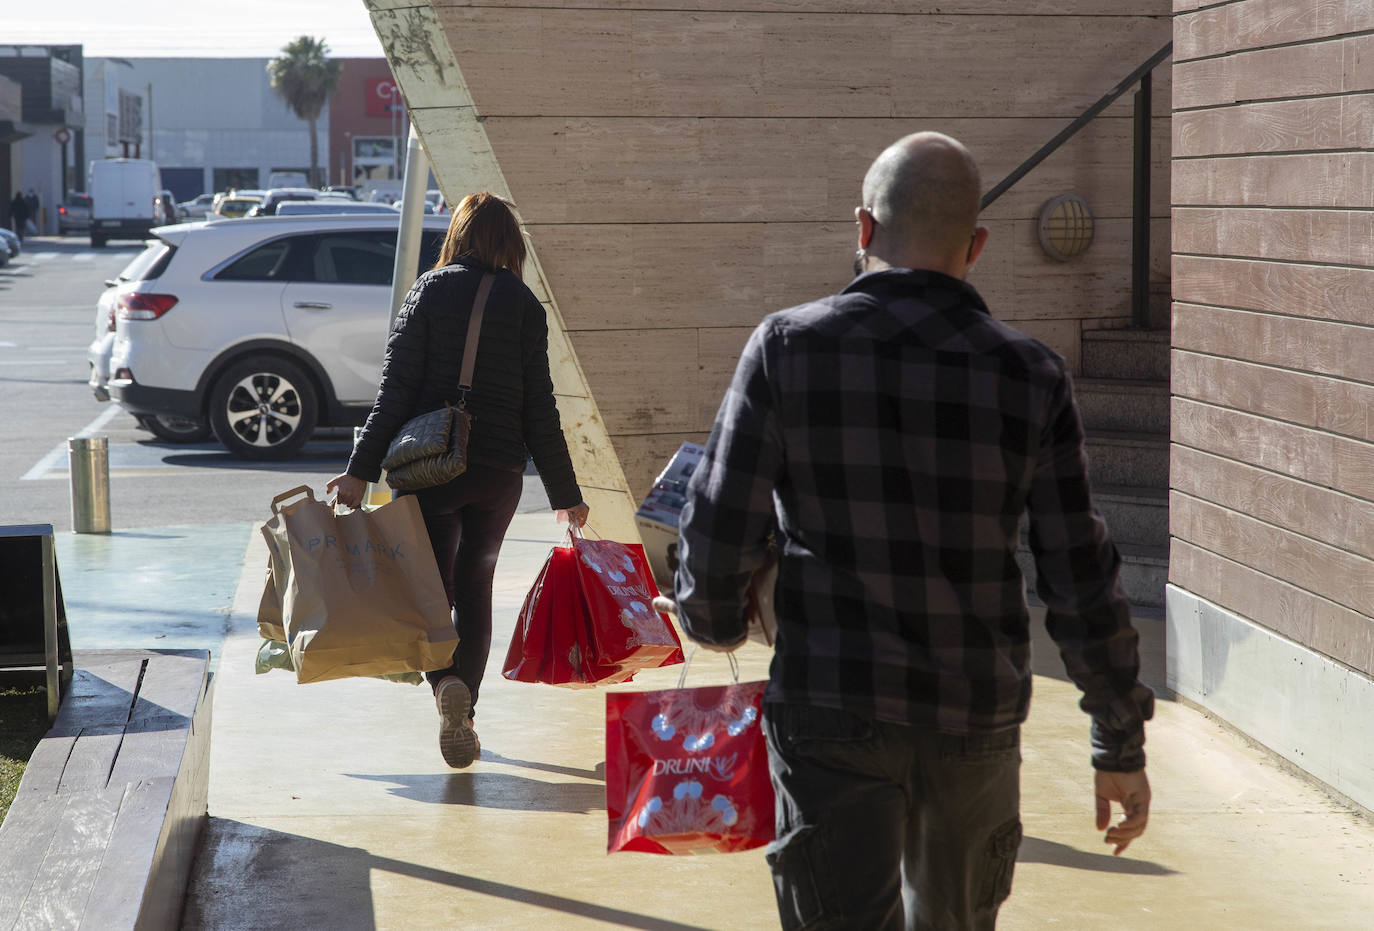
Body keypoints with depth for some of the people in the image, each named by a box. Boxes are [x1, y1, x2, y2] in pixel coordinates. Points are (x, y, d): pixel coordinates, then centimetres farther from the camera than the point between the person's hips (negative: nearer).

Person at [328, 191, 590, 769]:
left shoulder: (430, 291, -2)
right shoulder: (524, 304, 1)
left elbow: (396, 388, -9)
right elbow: (539, 409, -1)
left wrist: (361, 470, -8)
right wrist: (565, 494, 5)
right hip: (500, 471, 2)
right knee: (475, 589, 16)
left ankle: (448, 684, -21)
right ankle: (463, 718, 15)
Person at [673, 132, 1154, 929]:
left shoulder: (788, 348, -9)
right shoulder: (1031, 377, -5)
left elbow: (717, 540, -9)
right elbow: (1083, 585, -4)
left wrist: (715, 623, 14)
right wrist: (1123, 745, 7)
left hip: (833, 711, -2)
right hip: (977, 717, 2)